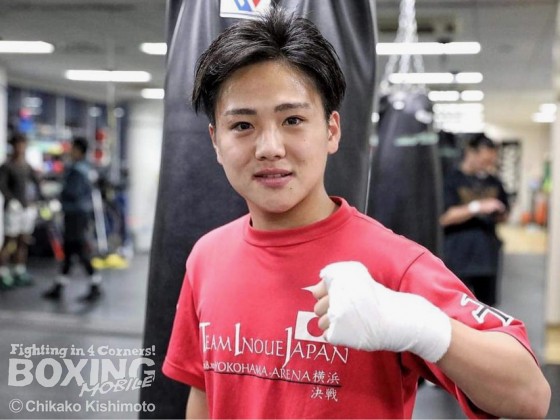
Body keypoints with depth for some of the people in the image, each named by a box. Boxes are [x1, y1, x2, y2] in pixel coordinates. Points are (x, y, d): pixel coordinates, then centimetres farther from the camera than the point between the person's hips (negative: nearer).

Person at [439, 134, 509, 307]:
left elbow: (504, 214, 22)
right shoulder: (452, 180, -5)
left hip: (487, 256, 5)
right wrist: (477, 207, -19)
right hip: (458, 258, -5)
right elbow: (444, 217, -13)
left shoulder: (494, 182, 12)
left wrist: (500, 215, -2)